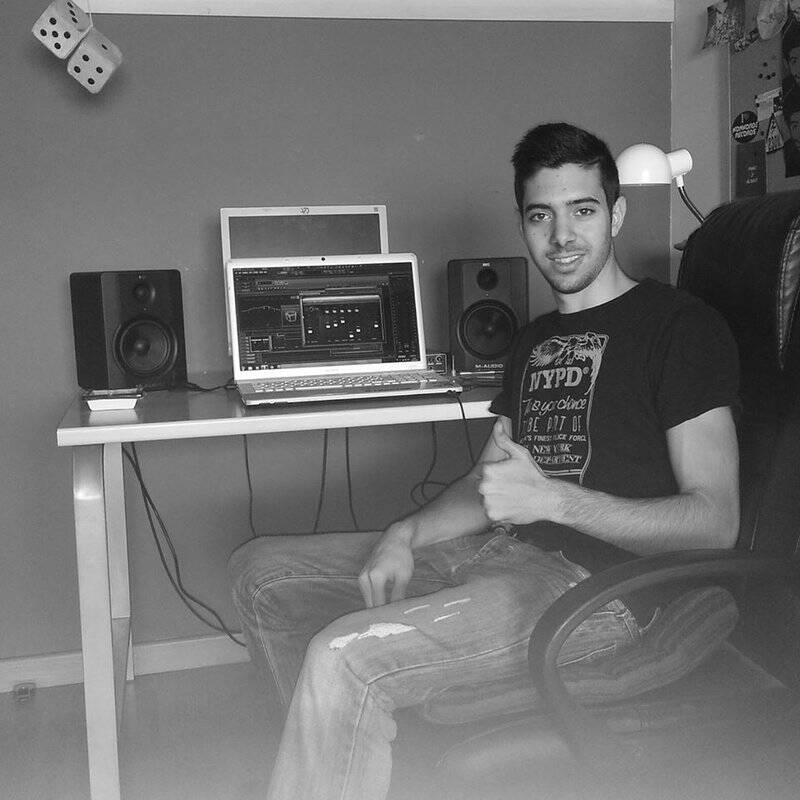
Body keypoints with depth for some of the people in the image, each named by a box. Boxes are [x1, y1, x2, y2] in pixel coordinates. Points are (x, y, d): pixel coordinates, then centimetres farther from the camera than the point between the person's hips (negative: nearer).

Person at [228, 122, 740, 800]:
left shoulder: (681, 326, -4)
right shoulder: (537, 338, 21)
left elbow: (715, 522, -11)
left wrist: (554, 499, -21)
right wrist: (407, 535, -1)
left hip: (601, 582, -9)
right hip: (500, 553, 9)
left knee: (343, 656, -30)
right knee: (262, 569, 6)